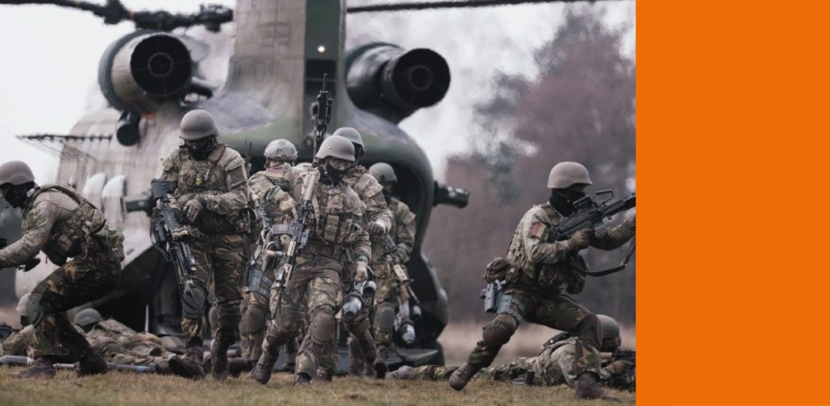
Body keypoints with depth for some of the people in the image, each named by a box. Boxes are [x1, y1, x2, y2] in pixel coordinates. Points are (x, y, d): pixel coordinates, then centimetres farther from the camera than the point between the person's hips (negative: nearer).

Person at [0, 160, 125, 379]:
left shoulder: (43, 204, -11)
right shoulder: (36, 203, 21)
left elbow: (29, 245, -23)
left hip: (95, 262, -10)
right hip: (106, 266, 10)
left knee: (39, 301, -16)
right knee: (49, 308, 16)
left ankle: (45, 363, -26)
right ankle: (90, 362, 18)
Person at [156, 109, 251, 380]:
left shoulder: (230, 160, -6)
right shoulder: (177, 160, 4)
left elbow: (240, 197, -16)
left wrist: (204, 200, -28)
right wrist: (172, 208, -19)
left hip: (227, 239, -1)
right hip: (194, 238, 1)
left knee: (230, 303, 5)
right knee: (192, 293, -19)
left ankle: (220, 355, 26)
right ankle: (193, 357, -29)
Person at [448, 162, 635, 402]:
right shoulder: (537, 217, -13)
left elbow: (608, 241, 12)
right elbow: (536, 253, -28)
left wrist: (634, 223, -1)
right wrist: (571, 243, -26)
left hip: (550, 298, 7)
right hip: (521, 291, -7)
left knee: (588, 322, -15)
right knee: (502, 327, -35)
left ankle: (587, 384, -20)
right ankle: (468, 370, -11)